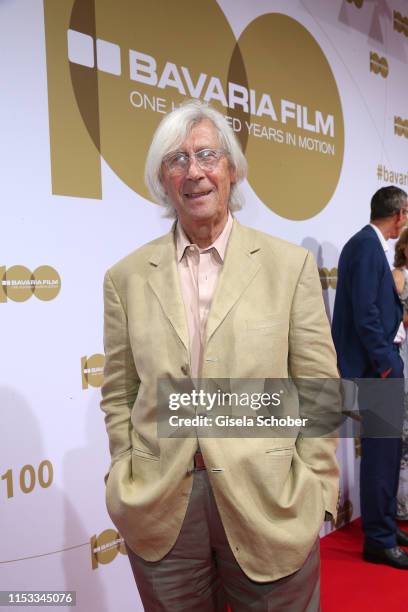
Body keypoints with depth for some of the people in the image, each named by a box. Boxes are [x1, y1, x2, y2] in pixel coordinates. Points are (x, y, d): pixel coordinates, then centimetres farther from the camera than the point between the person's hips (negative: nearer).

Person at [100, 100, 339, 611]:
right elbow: (118, 396, 6)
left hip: (269, 506, -1)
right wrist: (126, 485, 2)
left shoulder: (291, 265, -2)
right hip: (159, 512, 2)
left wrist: (316, 497, -2)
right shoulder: (126, 277, 2)